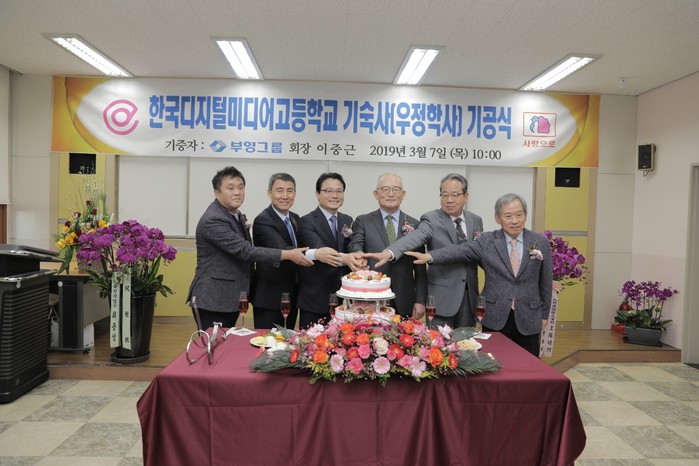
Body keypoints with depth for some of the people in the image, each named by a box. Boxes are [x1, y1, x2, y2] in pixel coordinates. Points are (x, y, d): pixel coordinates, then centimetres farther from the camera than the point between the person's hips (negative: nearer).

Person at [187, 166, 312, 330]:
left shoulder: (235, 214, 9)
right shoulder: (212, 220, -20)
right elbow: (245, 251, -25)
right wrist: (288, 254, -24)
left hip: (231, 298, 9)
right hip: (214, 300, -9)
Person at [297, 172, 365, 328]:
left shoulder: (348, 221, 10)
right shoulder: (307, 221, -9)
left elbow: (351, 251, 9)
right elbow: (320, 251, -24)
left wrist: (357, 259, -15)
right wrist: (345, 258, -42)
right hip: (314, 299, -5)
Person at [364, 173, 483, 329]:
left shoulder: (476, 220, 8)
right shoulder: (431, 219, -8)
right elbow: (414, 237, -28)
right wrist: (390, 252, -47)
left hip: (470, 295, 4)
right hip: (441, 296, -4)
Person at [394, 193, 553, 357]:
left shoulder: (541, 242, 2)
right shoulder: (487, 240, -1)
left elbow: (546, 281, 7)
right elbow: (460, 250, -15)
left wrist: (544, 315, 11)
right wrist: (429, 256, -31)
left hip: (529, 318, 1)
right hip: (494, 318, -1)